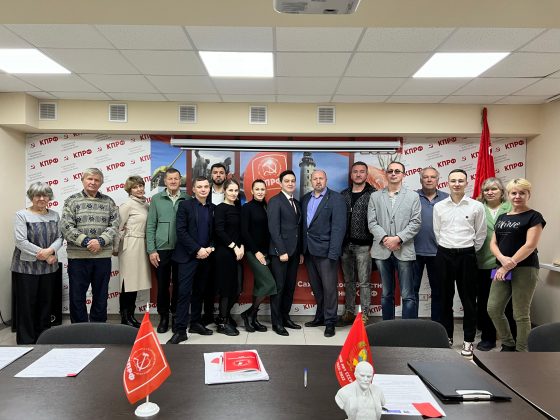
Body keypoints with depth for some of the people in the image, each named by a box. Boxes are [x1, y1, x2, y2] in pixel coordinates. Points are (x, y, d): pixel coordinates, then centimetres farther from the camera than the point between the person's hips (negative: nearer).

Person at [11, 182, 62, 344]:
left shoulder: (54, 215, 9)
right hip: (26, 267, -4)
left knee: (45, 303, 10)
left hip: (49, 267, 4)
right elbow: (21, 241, -12)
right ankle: (26, 341, 14)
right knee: (27, 304, 3)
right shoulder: (22, 215, -4)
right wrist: (45, 255, -14)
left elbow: (59, 238, 4)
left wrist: (50, 250, -17)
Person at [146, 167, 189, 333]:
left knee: (179, 284, 8)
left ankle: (176, 316, 23)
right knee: (162, 284, 7)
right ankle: (163, 317, 23)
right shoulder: (156, 199, 3)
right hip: (162, 249, 0)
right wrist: (151, 250, -3)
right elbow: (150, 226, 3)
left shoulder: (188, 199, 2)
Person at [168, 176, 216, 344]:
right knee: (184, 292, -7)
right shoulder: (185, 205, -2)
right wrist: (197, 250, -15)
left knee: (199, 291, 12)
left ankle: (196, 323, 23)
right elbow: (181, 231, -10)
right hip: (188, 256, -4)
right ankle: (180, 330, -2)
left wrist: (210, 248, -6)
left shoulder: (213, 208, 10)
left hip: (205, 256, 4)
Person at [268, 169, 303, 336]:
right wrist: (281, 251, -17)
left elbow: (298, 229, 15)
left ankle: (285, 317, 24)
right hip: (280, 252, -7)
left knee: (290, 287, 11)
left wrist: (300, 252, 11)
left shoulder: (297, 203, 15)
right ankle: (276, 323, 11)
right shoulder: (275, 201, -6)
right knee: (278, 287, 0)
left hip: (294, 252, 7)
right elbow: (273, 228, -14)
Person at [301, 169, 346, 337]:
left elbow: (339, 227, -12)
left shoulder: (336, 198, -6)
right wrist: (302, 248, 5)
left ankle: (330, 322, 13)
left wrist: (333, 253, -18)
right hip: (309, 250, 6)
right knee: (316, 287, 14)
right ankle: (320, 316, 29)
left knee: (329, 287, 0)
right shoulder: (305, 198, 12)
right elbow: (303, 223, 10)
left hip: (325, 250, -5)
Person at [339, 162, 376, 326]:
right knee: (348, 281, 13)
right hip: (345, 245, 4)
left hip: (363, 245, -4)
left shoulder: (373, 194, -3)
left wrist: (375, 243, -10)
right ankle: (349, 313, 24)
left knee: (364, 282, 2)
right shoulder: (343, 195, 11)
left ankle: (364, 316, 11)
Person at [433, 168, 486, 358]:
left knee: (468, 299, 4)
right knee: (445, 298, 10)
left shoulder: (476, 206, -2)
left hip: (466, 255, -2)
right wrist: (447, 249, 12)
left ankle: (468, 340, 16)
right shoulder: (439, 206, 4)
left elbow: (481, 234, 6)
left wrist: (470, 251, 9)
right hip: (444, 255, 2)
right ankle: (447, 336, 23)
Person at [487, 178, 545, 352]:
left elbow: (530, 245, -13)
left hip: (525, 269, -6)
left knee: (520, 314, 0)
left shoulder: (534, 217, -3)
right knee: (493, 309, 5)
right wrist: (503, 258, -12)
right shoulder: (502, 217, 15)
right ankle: (508, 344, 25)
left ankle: (522, 352, 16)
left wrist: (508, 266, -17)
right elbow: (493, 243, 10)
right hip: (503, 269, 6)